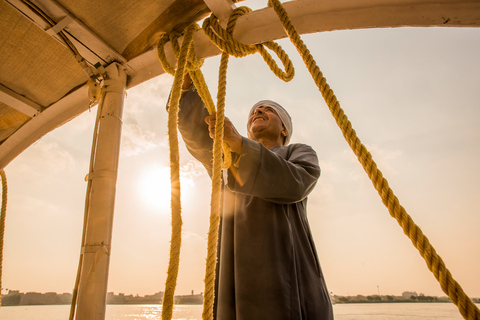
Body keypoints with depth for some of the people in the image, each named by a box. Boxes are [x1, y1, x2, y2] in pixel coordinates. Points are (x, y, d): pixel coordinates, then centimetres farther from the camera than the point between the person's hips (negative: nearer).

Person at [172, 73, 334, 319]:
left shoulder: (301, 154, 17)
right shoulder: (227, 161, 29)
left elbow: (293, 184, -7)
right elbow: (193, 125, 16)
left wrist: (237, 140, -16)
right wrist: (187, 72, 5)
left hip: (284, 276, -2)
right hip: (233, 280, 3)